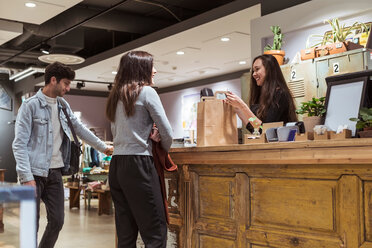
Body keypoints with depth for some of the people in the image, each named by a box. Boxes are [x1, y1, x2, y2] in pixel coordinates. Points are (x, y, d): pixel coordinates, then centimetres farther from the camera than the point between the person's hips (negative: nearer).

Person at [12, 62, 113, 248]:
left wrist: (103, 147, 23)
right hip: (34, 173, -6)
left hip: (55, 172, 6)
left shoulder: (63, 105, 12)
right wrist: (27, 177, -19)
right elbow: (19, 144, -12)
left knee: (57, 221, 6)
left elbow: (80, 129, 23)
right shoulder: (30, 106, -8)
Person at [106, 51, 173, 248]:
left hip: (116, 164, 8)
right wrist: (164, 149, 15)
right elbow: (167, 133, -6)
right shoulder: (146, 92, -4)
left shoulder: (116, 97, 17)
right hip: (138, 164, -8)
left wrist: (147, 135, 9)